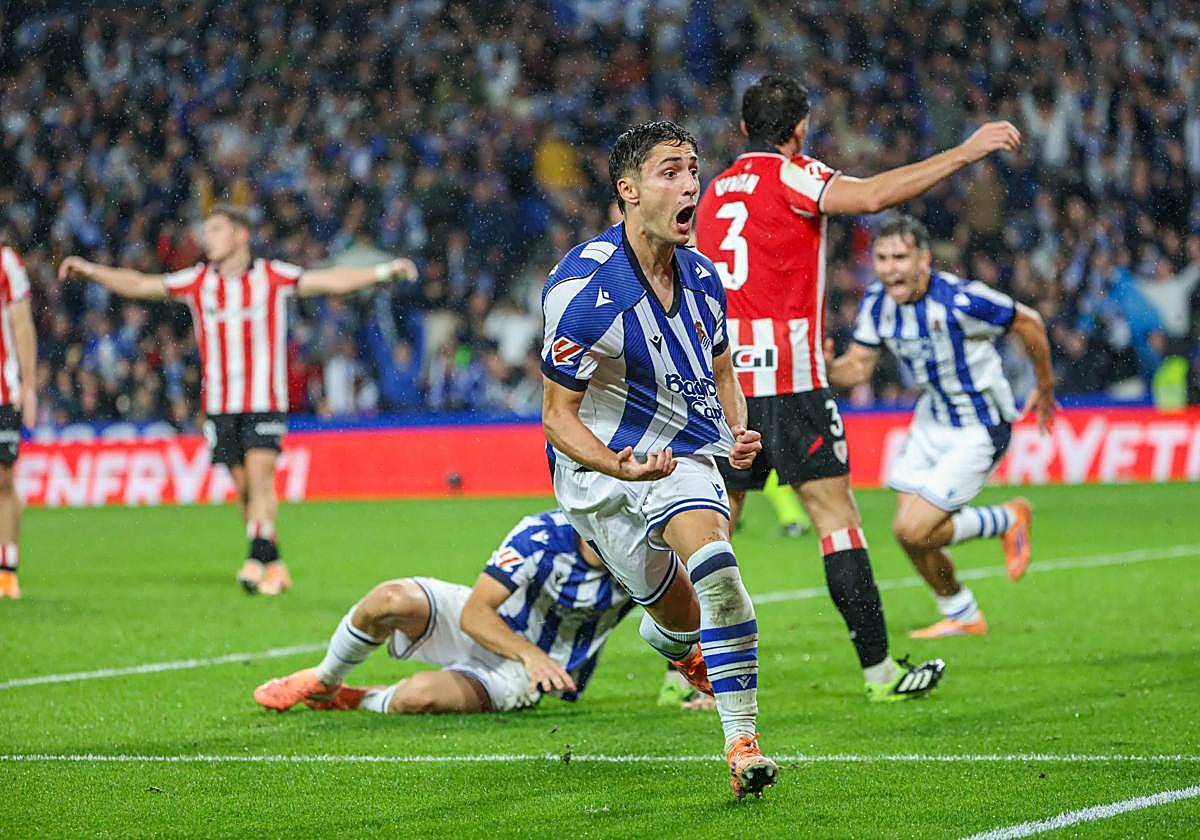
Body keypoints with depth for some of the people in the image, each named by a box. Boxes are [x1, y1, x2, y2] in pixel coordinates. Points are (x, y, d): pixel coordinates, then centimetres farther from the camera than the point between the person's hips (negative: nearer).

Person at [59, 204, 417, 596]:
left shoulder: (272, 277, -2)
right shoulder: (196, 281, 7)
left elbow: (332, 281, -4)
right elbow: (139, 285, 14)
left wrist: (384, 270, -13)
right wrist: (91, 270, 11)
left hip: (265, 400, -3)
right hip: (220, 403, 3)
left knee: (260, 477, -16)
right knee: (242, 486, 2)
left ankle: (257, 562, -21)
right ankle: (275, 567, 11)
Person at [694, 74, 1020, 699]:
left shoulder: (714, 191, 17)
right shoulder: (788, 176, -4)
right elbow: (872, 196, -20)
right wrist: (964, 153, -19)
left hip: (720, 378, 7)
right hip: (786, 375, -7)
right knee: (836, 513, -3)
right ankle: (878, 669, -3)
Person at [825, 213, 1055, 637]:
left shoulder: (959, 300, -28)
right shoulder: (877, 303, -9)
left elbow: (1029, 323, -13)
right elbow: (858, 365, -1)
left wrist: (1045, 388, 1)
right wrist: (828, 368, -26)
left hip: (979, 430, -7)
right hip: (932, 421, 7)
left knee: (914, 530, -14)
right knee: (908, 531, 7)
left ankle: (1009, 519, 10)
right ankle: (962, 616, 32)